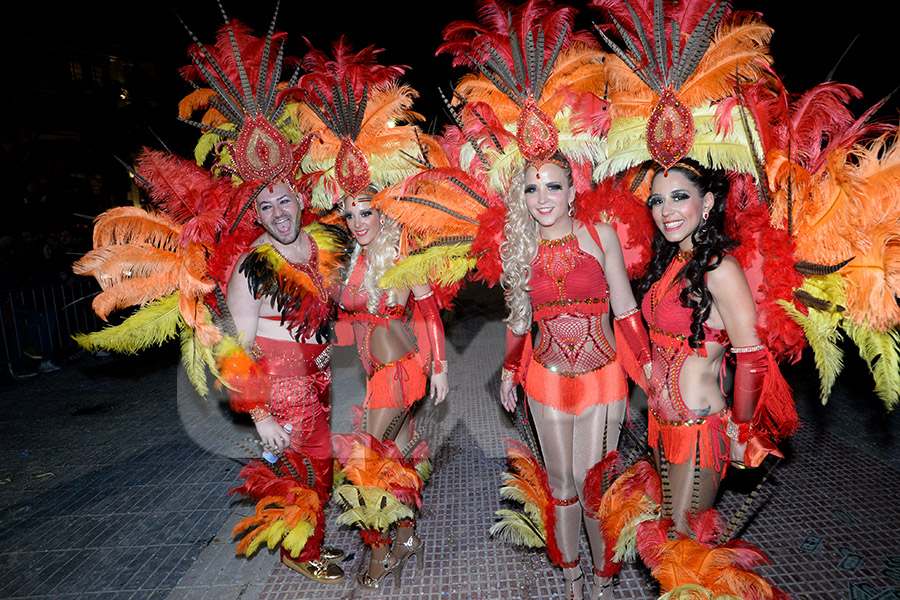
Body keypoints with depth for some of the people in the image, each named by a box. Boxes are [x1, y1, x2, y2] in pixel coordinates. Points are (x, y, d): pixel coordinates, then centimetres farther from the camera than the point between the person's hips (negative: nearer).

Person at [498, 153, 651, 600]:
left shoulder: (601, 235, -4)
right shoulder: (520, 248, 3)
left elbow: (624, 308, 0)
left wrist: (649, 366, -1)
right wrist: (509, 371, 16)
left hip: (601, 378, -2)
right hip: (546, 379, 2)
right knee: (561, 482, 12)